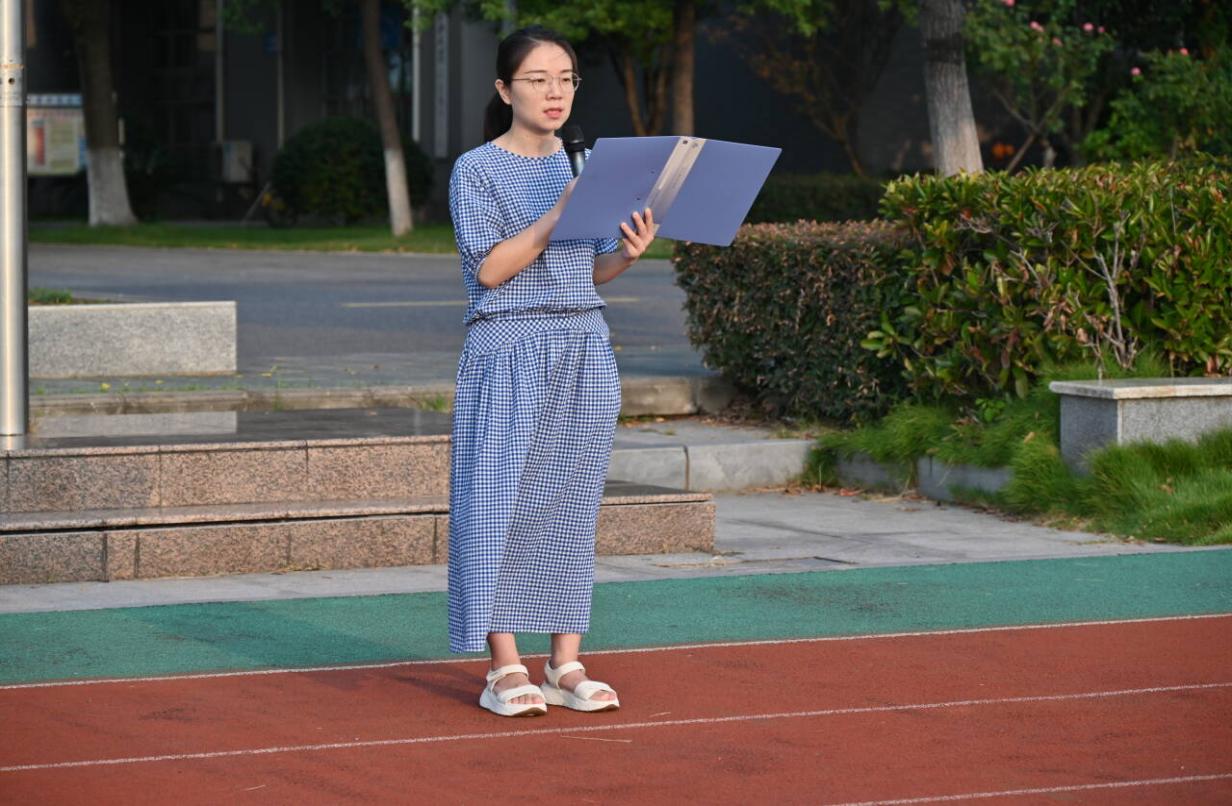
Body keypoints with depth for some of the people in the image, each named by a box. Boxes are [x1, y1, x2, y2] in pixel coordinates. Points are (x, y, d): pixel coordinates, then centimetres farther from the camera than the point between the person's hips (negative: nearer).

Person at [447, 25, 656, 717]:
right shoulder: (477, 171, -2)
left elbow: (592, 272, 13)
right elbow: (490, 268, -11)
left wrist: (628, 253, -8)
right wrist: (557, 216, -19)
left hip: (586, 350, 5)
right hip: (509, 353, -5)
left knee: (572, 504, 4)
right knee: (502, 503, -6)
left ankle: (567, 666, 8)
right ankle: (506, 670, -2)